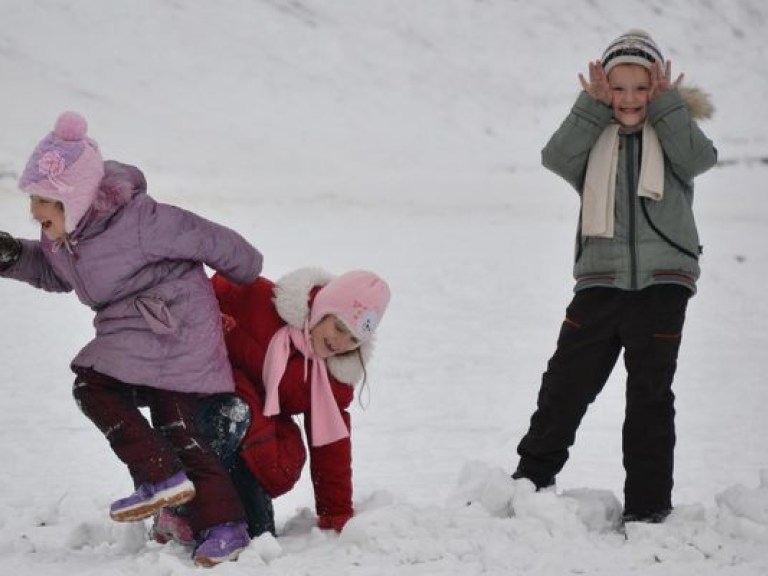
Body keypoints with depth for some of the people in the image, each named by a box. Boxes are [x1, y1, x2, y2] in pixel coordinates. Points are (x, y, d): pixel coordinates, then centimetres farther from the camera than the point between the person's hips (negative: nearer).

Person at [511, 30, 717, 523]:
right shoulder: (595, 137, 10)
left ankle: (648, 504, 11)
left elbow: (700, 158, -13)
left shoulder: (671, 129, 7)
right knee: (565, 383, 5)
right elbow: (557, 158, -8)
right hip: (601, 280, 1)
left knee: (650, 393, 4)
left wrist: (665, 104, -10)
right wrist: (593, 107, -10)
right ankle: (532, 477, 19)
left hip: (662, 283, -1)